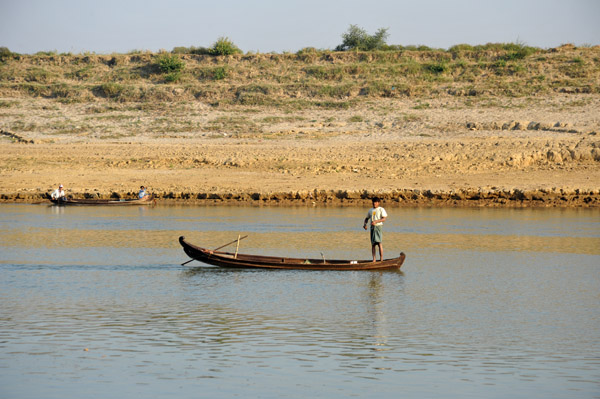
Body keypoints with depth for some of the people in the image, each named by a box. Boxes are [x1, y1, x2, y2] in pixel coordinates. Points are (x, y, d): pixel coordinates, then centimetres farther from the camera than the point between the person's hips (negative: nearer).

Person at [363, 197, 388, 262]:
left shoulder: (381, 209, 0)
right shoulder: (370, 210, 16)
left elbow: (384, 218, -10)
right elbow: (367, 218, 26)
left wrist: (376, 221, -22)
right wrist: (365, 224, 7)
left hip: (379, 227, -5)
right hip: (372, 227, 5)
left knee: (379, 243, -14)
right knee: (373, 244, 3)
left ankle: (381, 259, -13)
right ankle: (374, 259, 6)